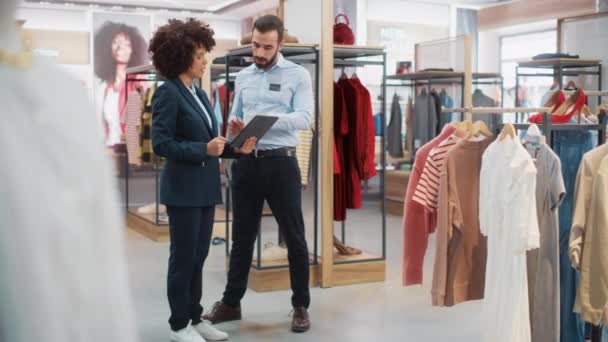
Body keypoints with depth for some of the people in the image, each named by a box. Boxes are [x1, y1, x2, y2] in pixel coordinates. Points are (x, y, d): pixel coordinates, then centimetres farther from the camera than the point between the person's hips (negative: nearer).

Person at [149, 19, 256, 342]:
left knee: (199, 256, 15)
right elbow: (161, 143, -18)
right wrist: (204, 150, -23)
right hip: (183, 189, -8)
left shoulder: (199, 93, 13)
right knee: (183, 257, 3)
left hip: (205, 188, 8)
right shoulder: (167, 93, -13)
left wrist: (236, 148, 2)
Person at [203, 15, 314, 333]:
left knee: (294, 237, 4)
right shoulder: (242, 77, 13)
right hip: (246, 163, 4)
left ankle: (301, 306, 17)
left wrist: (267, 119, -27)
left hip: (281, 163, -4)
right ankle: (231, 303, 23)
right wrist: (233, 130, -8)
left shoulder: (298, 75, -1)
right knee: (242, 237, 12)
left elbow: (304, 117, -13)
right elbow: (235, 117, 15)